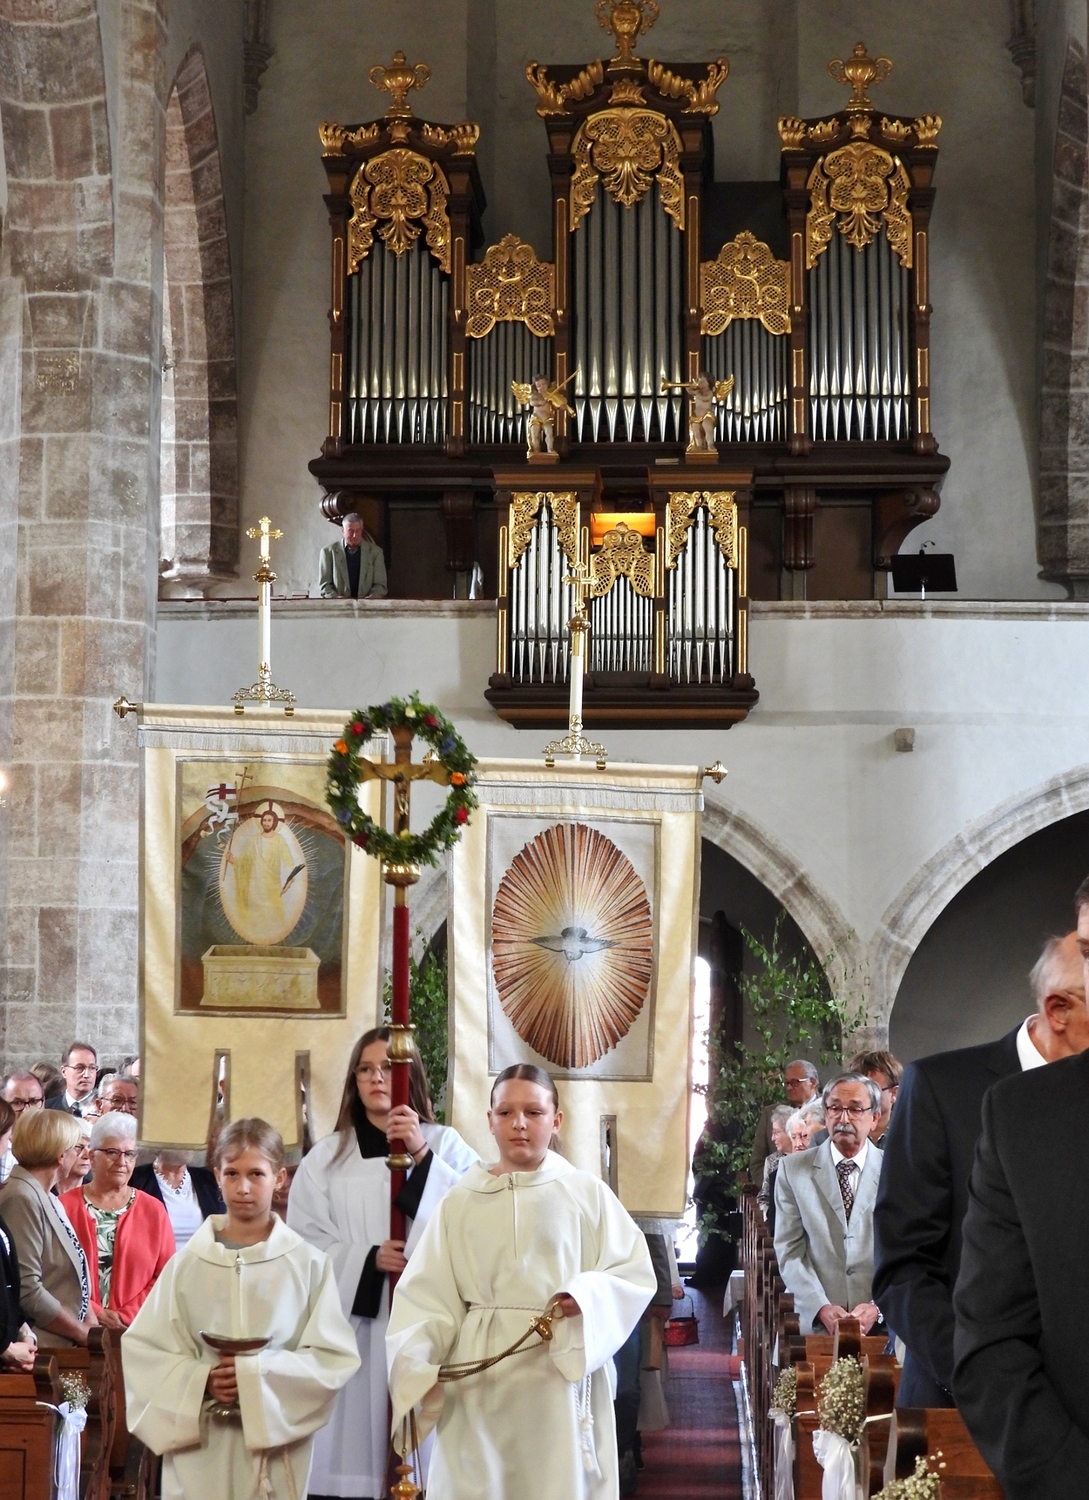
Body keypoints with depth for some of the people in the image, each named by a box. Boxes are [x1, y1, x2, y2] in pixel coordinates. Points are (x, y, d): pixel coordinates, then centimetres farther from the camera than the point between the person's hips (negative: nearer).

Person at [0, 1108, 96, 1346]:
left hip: (64, 1346, 9)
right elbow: (27, 1291, -19)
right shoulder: (22, 1199, -14)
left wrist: (92, 1325, 2)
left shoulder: (49, 1200, 16)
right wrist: (85, 1334, -11)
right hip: (39, 1351, -9)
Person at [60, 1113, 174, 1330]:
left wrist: (126, 1316, -5)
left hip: (136, 1327, 1)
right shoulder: (63, 1207, 8)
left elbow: (166, 1277, 6)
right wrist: (93, 1313, -7)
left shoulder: (154, 1210, 10)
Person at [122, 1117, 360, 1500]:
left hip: (275, 1445, -1)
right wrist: (201, 1382, -13)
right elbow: (141, 1348, 3)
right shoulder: (188, 1263, 2)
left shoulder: (309, 1264, -2)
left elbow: (335, 1357, -3)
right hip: (199, 1444, 1)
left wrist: (258, 1374, -16)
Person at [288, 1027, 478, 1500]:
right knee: (348, 1460, -3)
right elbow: (304, 1244, 3)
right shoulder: (327, 1156, 10)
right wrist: (368, 1259, -12)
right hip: (351, 1324, 1)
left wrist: (421, 1155, -16)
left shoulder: (445, 1145, 7)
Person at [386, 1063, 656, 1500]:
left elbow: (634, 1273, 1)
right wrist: (415, 1361, -15)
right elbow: (427, 1293, 0)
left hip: (562, 1372, -1)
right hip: (481, 1377, 1)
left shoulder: (587, 1194, 3)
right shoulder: (460, 1201, 5)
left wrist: (586, 1297, -18)